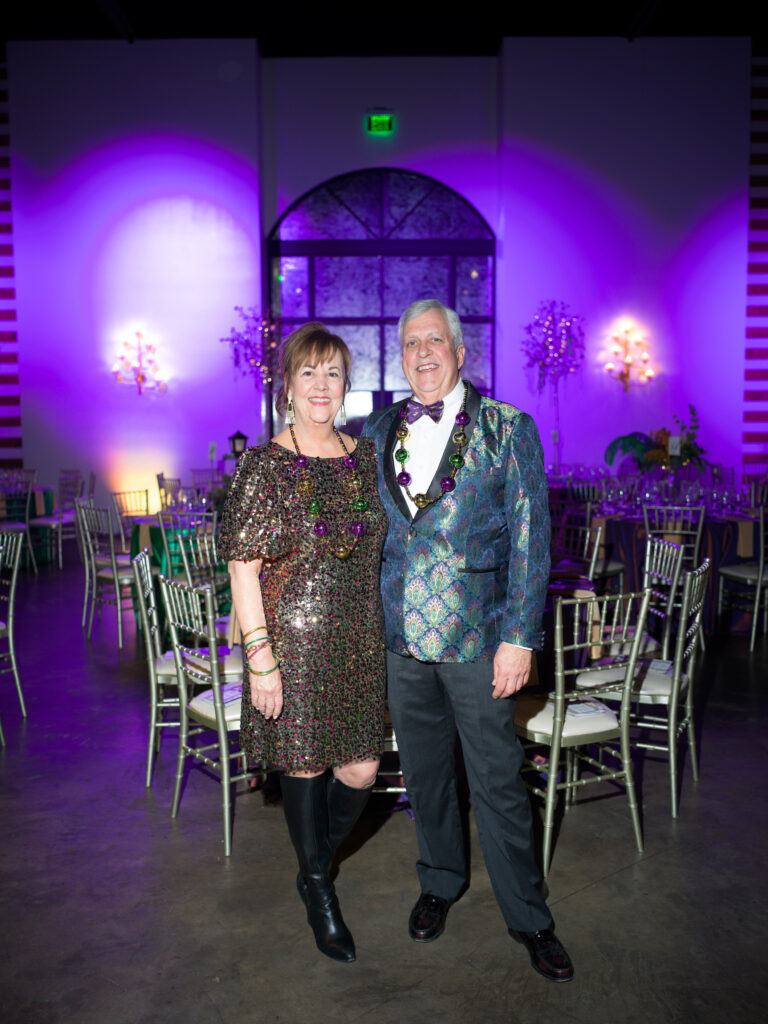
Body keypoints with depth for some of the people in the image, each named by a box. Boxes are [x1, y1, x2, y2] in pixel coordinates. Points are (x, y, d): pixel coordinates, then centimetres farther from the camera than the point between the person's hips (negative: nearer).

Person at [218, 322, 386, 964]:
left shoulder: (364, 458, 6)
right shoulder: (264, 466, -8)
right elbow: (243, 567, -10)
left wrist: (383, 632, 10)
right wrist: (260, 658, -14)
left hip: (360, 640, 4)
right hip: (295, 640, -4)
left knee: (360, 770, 8)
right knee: (306, 766, 10)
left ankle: (314, 867, 38)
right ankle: (320, 896, 35)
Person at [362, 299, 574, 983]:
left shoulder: (508, 430, -5)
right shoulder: (377, 431, 7)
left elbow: (530, 539, -7)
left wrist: (520, 639, -11)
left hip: (478, 636, -3)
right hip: (402, 634, 4)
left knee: (498, 782, 6)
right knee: (424, 770, 18)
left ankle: (528, 917, 27)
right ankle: (440, 883, 41)